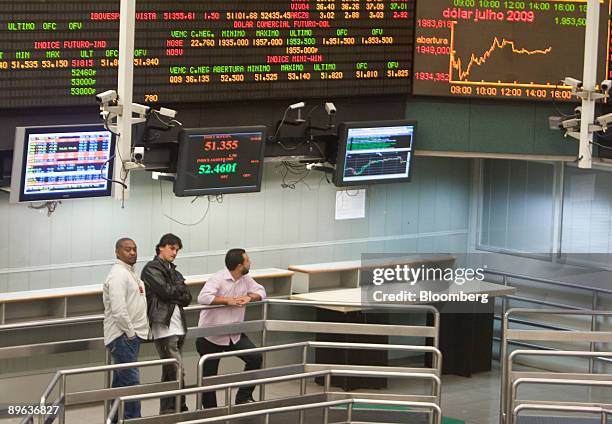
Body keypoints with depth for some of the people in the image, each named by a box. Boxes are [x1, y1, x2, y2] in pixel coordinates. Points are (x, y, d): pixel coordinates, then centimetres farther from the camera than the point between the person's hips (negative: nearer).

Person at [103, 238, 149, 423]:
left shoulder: (130, 273, 18)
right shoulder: (118, 274, -14)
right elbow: (118, 309, -22)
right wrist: (130, 333, -16)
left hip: (132, 335, 10)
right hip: (123, 337, -10)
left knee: (121, 383, 13)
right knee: (131, 382, -13)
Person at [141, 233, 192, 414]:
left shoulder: (172, 271, 21)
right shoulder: (152, 269, -2)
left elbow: (187, 298, 11)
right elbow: (166, 291, -14)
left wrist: (172, 294, -6)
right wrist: (179, 288, 4)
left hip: (178, 325, 8)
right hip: (164, 326, -8)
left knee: (169, 372, 10)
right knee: (177, 372, -13)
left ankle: (167, 411, 14)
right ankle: (178, 408, -9)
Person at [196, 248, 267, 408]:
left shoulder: (245, 279, 2)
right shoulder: (218, 279, -20)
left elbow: (261, 291, 8)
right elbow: (203, 297, -33)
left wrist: (249, 297, -14)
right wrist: (228, 300, -31)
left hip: (235, 334, 6)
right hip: (211, 336, -6)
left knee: (255, 358, -11)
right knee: (209, 376, 4)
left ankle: (243, 397, 5)